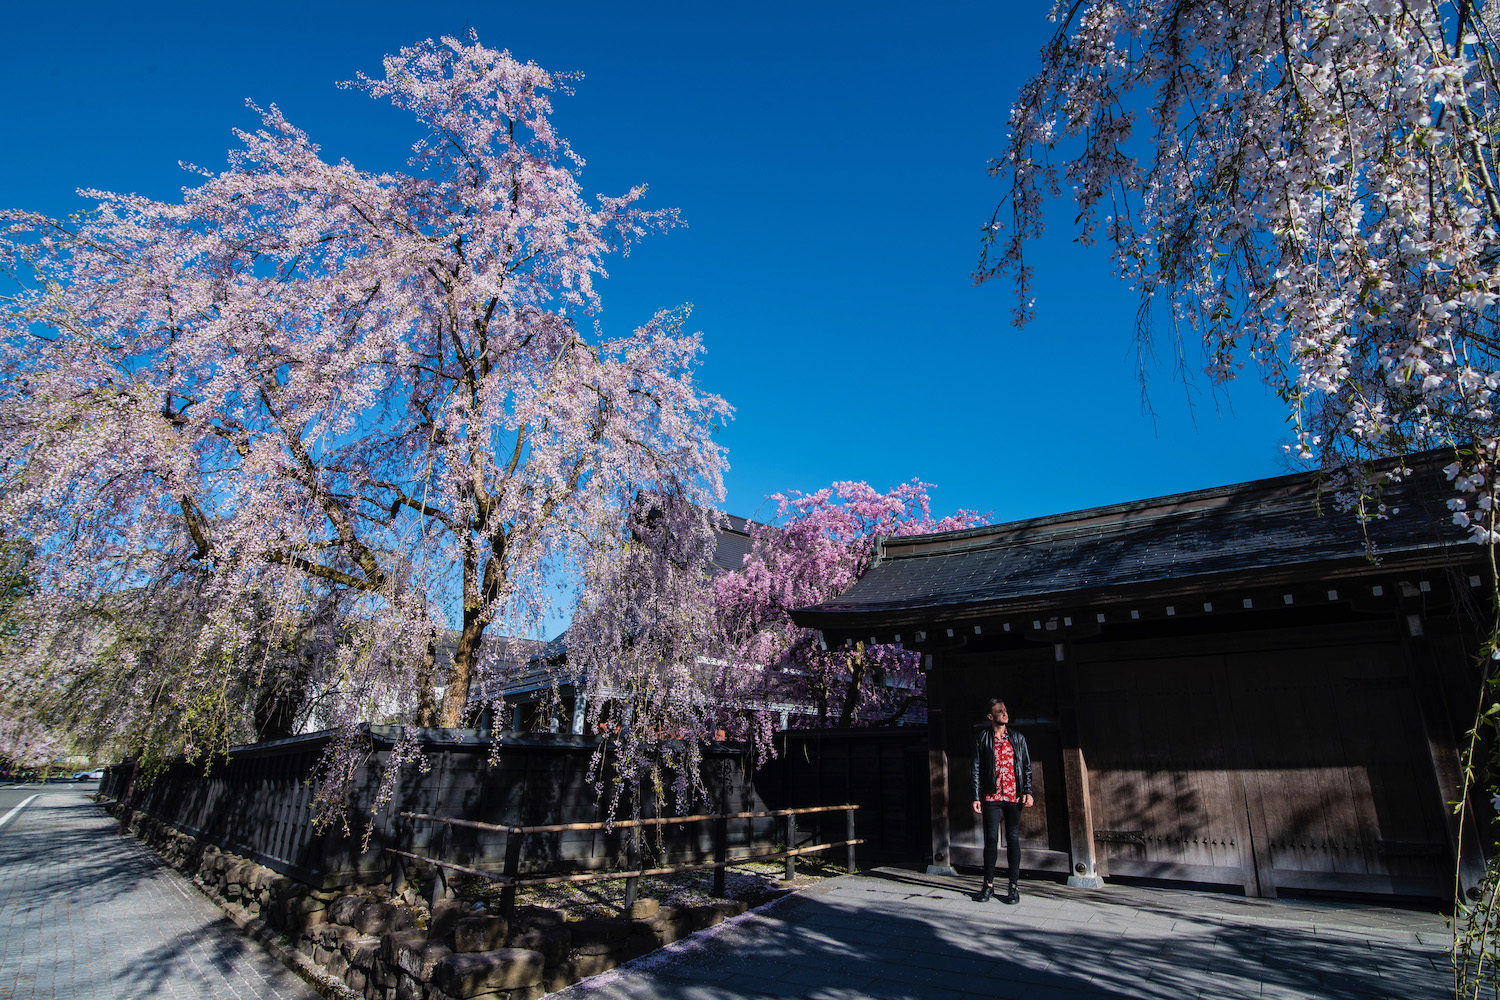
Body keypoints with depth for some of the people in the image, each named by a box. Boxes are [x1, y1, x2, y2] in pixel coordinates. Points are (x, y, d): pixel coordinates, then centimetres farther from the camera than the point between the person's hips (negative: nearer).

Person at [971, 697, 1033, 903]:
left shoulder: (1018, 738, 10)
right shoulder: (982, 739, 4)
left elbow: (1027, 767, 10)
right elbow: (977, 770, 4)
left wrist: (1028, 792, -1)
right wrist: (976, 797, -2)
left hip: (1014, 795, 1)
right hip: (991, 796, -1)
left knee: (1013, 839, 3)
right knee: (991, 839, 0)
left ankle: (1014, 886, 12)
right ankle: (988, 884, 12)